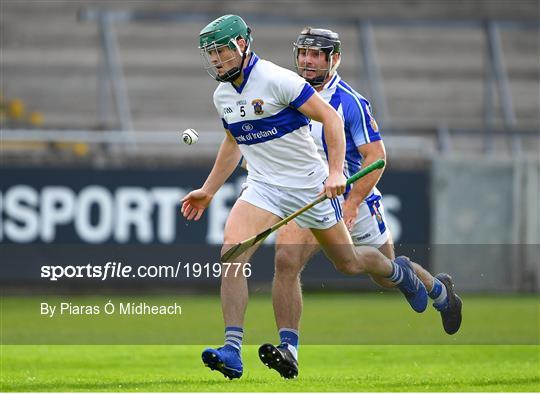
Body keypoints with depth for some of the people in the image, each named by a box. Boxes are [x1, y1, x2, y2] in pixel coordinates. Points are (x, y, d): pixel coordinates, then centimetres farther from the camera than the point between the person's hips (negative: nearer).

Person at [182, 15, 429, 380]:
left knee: (348, 263, 10)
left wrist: (335, 171, -26)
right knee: (232, 253, -20)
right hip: (262, 187, 5)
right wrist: (208, 191, 20)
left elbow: (331, 117, -17)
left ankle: (398, 271, 46)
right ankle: (232, 351, -23)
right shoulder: (222, 96, 3)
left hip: (309, 185, -5)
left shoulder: (277, 80, -19)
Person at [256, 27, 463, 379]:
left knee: (388, 275, 14)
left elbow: (376, 156, -19)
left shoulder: (351, 103, -17)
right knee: (286, 260, -22)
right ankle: (288, 350, -24)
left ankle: (440, 290, 47)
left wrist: (351, 203, -27)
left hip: (355, 200, -4)